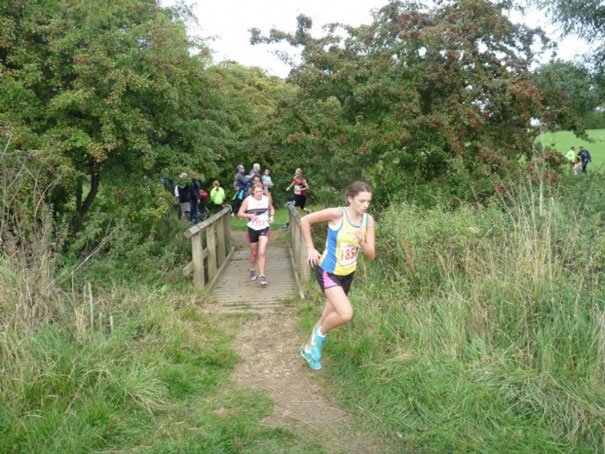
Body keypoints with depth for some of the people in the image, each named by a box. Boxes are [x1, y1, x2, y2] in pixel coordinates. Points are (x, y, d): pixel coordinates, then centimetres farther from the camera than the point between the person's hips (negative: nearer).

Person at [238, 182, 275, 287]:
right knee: (254, 253, 15)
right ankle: (252, 270, 42)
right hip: (252, 229, 0)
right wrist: (249, 215, -25)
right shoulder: (247, 200, -11)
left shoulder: (267, 199, -5)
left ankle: (262, 275, -8)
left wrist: (272, 216, -5)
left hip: (264, 228, 0)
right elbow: (240, 213, -8)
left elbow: (271, 209, 14)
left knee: (262, 252, -16)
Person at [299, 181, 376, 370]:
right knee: (346, 314, -22)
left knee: (329, 316, 18)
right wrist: (311, 249, -11)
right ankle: (321, 333, 10)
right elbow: (305, 220, -13)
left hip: (347, 275, 6)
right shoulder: (337, 213, -22)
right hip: (328, 272, -6)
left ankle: (309, 348, 44)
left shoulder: (368, 220, -7)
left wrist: (361, 242, -25)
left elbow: (371, 255, -5)